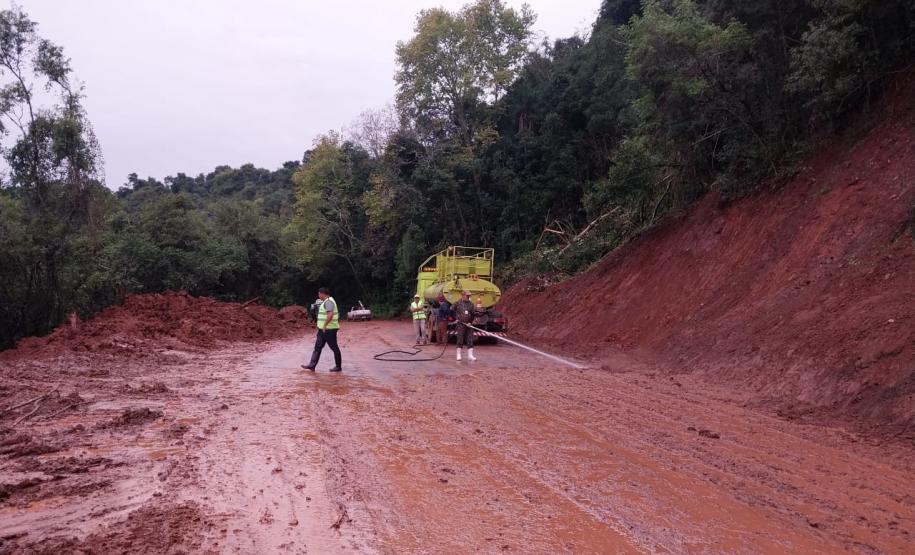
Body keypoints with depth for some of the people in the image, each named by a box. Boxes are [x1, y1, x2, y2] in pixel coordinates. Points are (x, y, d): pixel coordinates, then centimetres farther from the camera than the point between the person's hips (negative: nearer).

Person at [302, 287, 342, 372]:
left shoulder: (328, 302, -17)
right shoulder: (327, 301, 17)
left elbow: (330, 315, -29)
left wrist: (324, 325, -23)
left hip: (329, 329, -11)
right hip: (323, 329, 11)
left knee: (334, 348, -1)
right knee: (317, 347, 8)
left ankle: (338, 367, 7)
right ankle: (312, 365, 8)